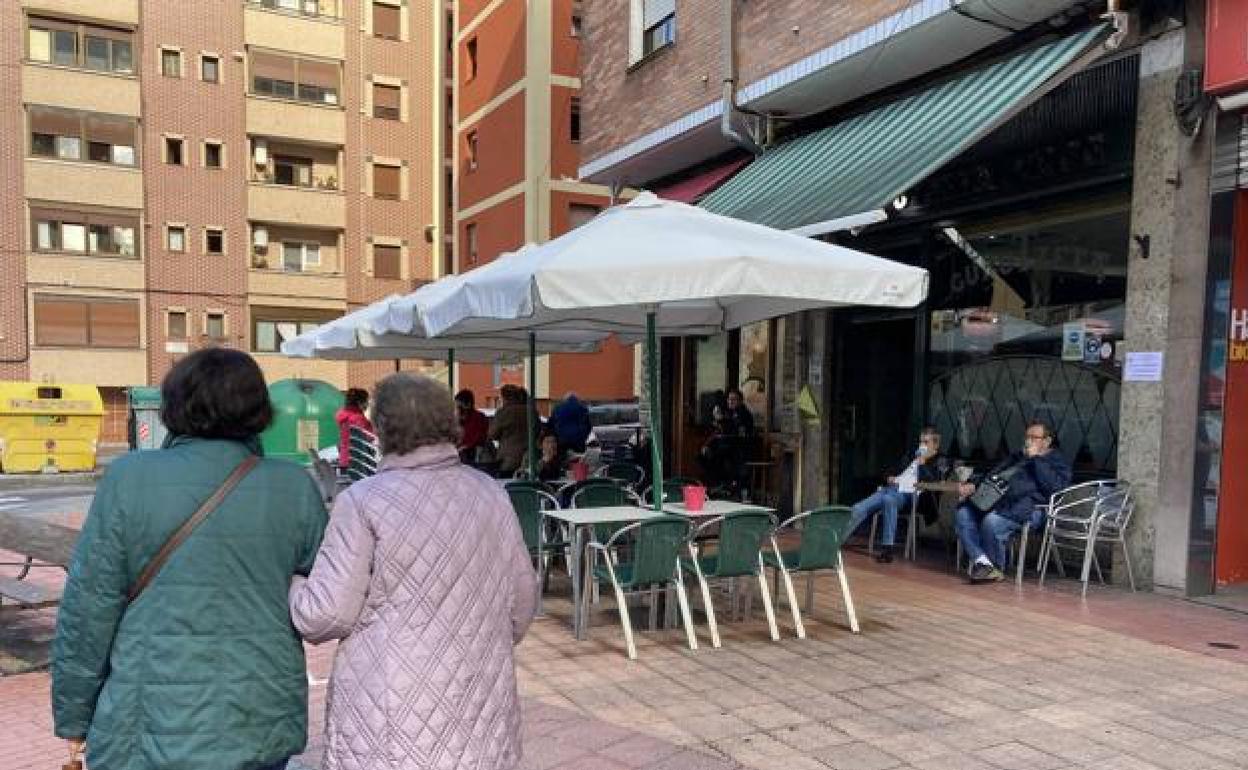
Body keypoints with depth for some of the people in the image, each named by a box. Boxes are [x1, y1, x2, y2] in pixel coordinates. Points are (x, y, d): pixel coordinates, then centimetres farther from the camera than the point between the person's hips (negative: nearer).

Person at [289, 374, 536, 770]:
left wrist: (291, 586, 8)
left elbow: (329, 613, -13)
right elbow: (523, 602, 7)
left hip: (392, 726, -4)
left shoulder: (363, 501, -12)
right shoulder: (492, 494, 2)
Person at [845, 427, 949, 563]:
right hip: (891, 489, 6)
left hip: (908, 494, -6)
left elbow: (931, 482, -6)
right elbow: (895, 470, 33)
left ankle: (887, 549, -38)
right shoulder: (912, 457, 31)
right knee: (858, 509, -15)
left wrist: (922, 463, 0)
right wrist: (889, 478, 13)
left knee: (888, 499, -41)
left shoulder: (940, 462, 12)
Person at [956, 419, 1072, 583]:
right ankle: (981, 561, -25)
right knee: (963, 513, -17)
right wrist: (973, 486, 10)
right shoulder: (1017, 457, 34)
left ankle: (996, 569, -11)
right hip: (1001, 500, 7)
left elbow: (1054, 487, -8)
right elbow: (993, 475, 29)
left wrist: (1036, 458, -5)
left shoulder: (1057, 460, 13)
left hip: (1030, 505, -7)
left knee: (992, 521, -34)